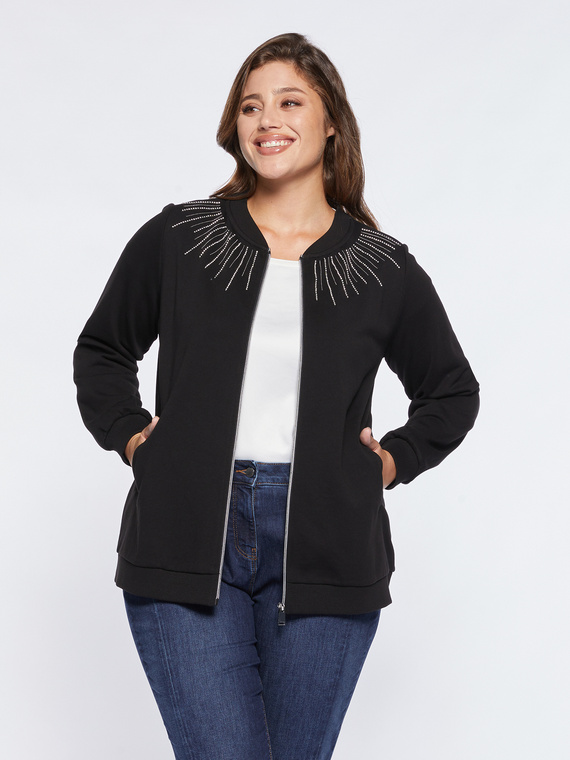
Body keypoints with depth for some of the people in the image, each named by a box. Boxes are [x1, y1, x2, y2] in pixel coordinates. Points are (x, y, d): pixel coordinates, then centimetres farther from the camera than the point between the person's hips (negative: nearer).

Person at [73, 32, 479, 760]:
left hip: (324, 555, 1)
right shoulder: (173, 239, 7)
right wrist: (129, 435, 7)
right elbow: (101, 351, 21)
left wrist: (393, 460, 7)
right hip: (186, 544, 0)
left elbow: (453, 392, 21)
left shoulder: (384, 269, 7)